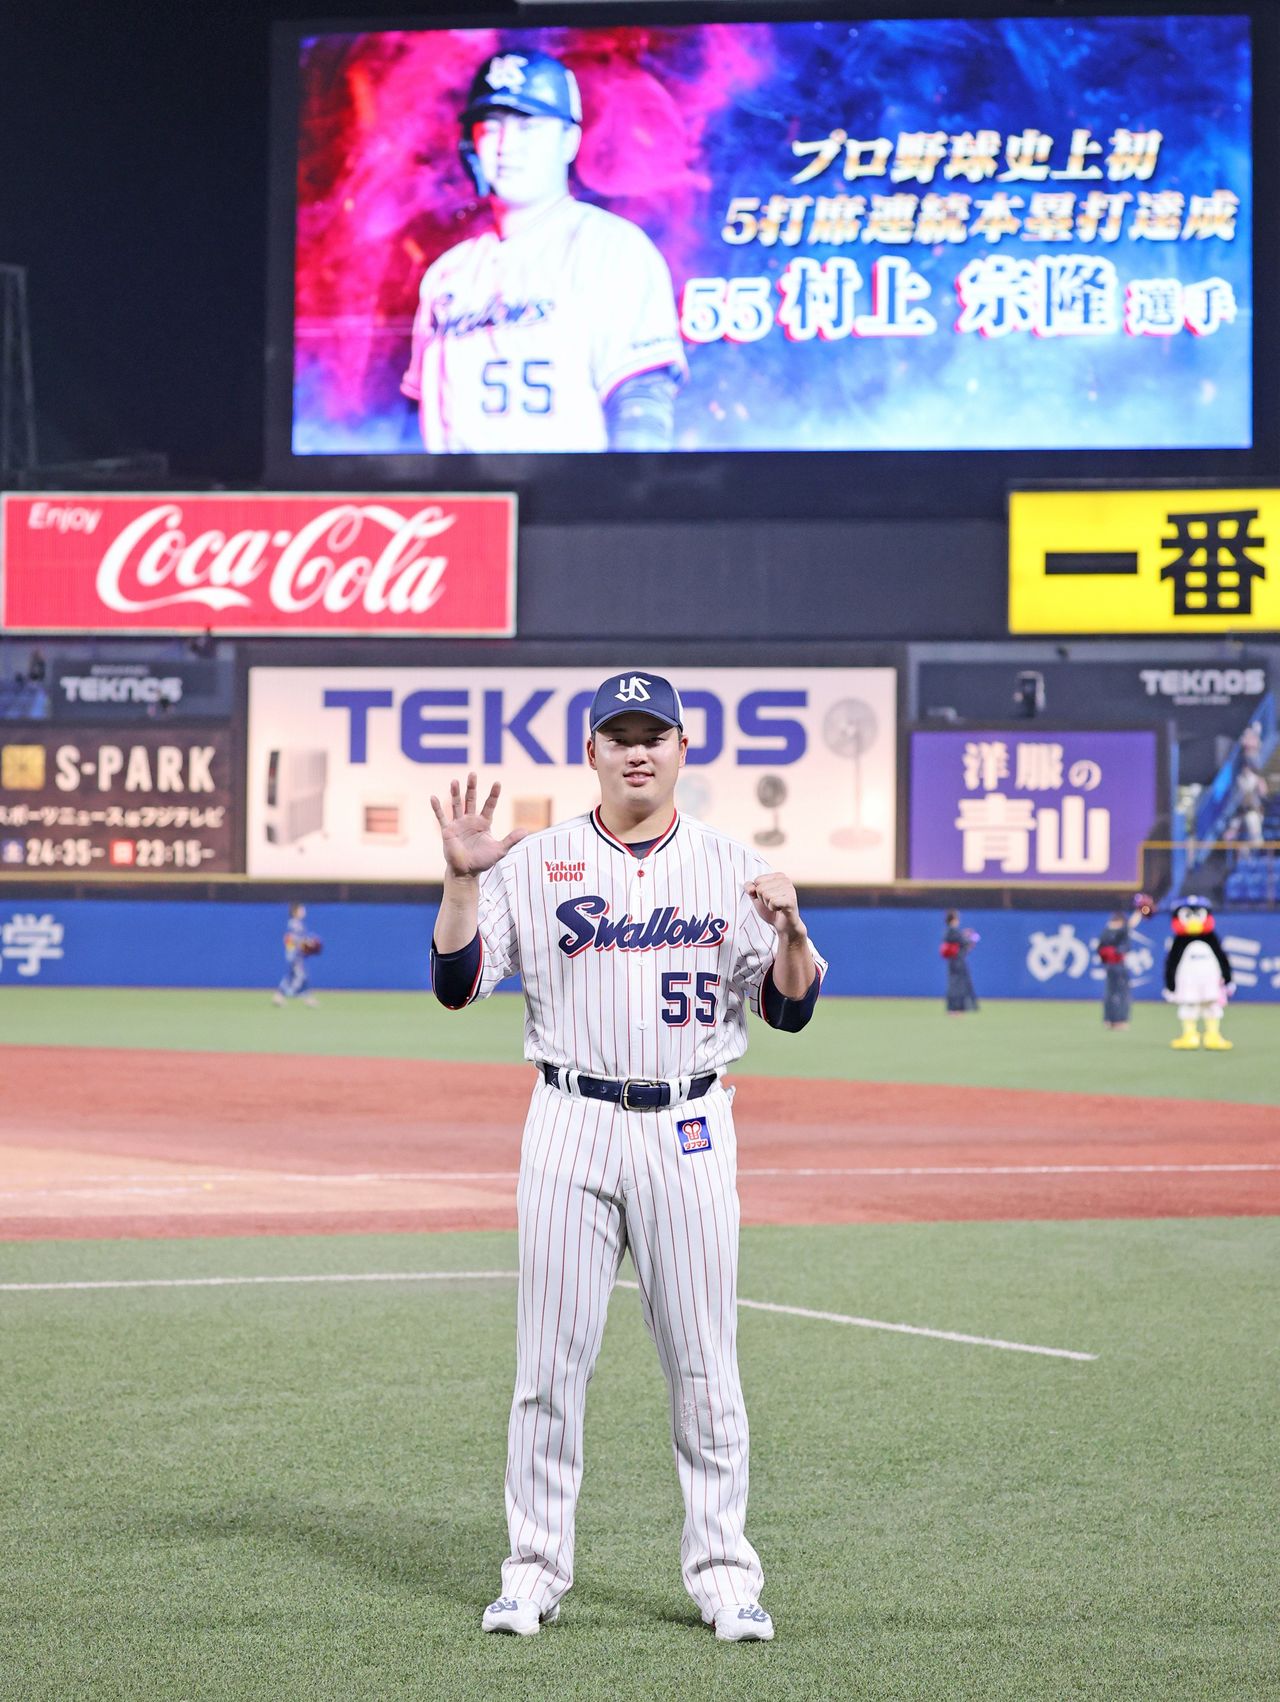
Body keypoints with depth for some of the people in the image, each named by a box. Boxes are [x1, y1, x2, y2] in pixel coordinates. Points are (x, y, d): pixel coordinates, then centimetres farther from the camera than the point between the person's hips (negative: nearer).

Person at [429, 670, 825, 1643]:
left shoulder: (733, 868, 7)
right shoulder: (533, 864, 5)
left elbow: (792, 1010, 4)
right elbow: (456, 985, -1)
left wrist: (789, 927, -15)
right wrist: (461, 878, -15)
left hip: (690, 1132, 0)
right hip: (573, 1126, 0)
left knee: (705, 1362, 2)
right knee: (552, 1355, 1)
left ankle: (723, 1571, 10)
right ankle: (535, 1572, 10)